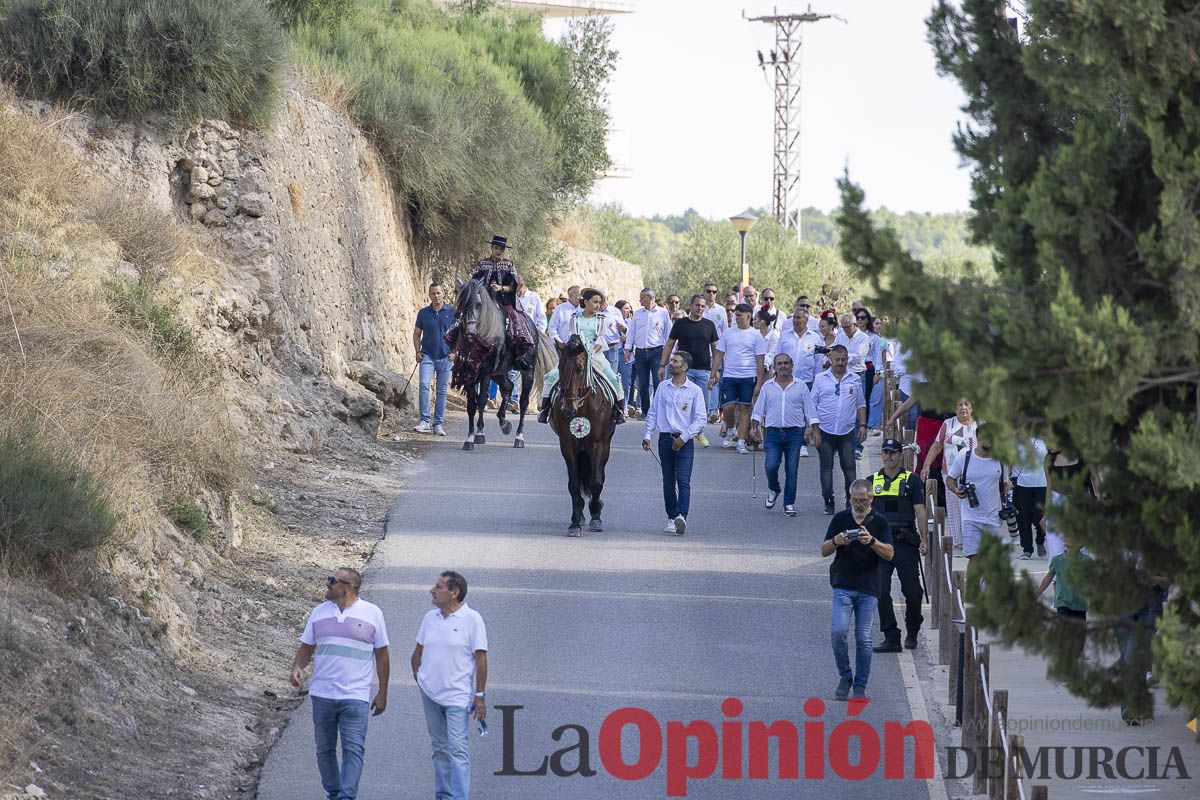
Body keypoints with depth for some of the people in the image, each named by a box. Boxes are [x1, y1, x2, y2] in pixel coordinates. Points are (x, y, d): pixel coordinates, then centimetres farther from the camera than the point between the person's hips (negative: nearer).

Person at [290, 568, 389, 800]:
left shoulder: (372, 613, -1)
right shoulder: (319, 612, 8)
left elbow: (381, 654, 5)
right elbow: (306, 647, 14)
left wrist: (382, 693, 4)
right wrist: (297, 668, -7)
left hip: (355, 696, -3)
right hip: (322, 694, 3)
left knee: (354, 750, -11)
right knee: (325, 750, 9)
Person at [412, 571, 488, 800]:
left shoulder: (472, 619, -8)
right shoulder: (430, 618, 7)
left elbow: (481, 659, -8)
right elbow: (418, 650, 21)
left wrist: (480, 696, -11)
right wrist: (417, 674, 12)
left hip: (457, 695, -6)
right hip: (430, 693, 6)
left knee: (457, 748, -12)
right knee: (440, 749, 12)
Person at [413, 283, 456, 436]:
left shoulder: (452, 312, 2)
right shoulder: (423, 313, 5)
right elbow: (417, 334, 12)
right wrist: (418, 351, 0)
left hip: (445, 357, 0)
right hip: (427, 356, 0)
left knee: (442, 391, 5)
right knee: (424, 384, -19)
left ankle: (438, 424, 12)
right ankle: (424, 421, -18)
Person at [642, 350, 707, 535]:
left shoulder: (695, 391, -1)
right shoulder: (662, 387, 9)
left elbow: (700, 419, -4)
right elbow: (652, 413, 12)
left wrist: (683, 437, -13)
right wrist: (647, 435, 1)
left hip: (684, 441, -4)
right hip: (665, 439, 4)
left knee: (683, 480, -15)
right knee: (668, 482, 7)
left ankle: (682, 516, -28)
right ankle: (672, 517, 15)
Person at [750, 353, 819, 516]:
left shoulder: (800, 386, 6)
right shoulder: (767, 387, 8)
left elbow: (810, 410, 6)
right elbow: (758, 409, 8)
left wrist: (815, 430, 0)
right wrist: (754, 426, -4)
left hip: (794, 433, 0)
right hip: (773, 432, 0)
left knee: (792, 470, 0)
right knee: (771, 466, -12)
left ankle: (789, 504, 8)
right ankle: (773, 490, 18)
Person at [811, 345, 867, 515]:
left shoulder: (855, 380, 7)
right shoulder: (821, 379, 3)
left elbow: (861, 405, 13)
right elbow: (812, 405, 4)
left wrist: (863, 425, 4)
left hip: (847, 431, 0)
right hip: (825, 430, 0)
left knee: (849, 467, -2)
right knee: (826, 467, 3)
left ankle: (851, 501, 6)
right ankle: (828, 502, 9)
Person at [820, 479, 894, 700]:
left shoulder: (879, 522, 5)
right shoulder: (840, 519, 7)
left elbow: (889, 554, -5)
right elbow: (824, 551, 6)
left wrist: (872, 541, -22)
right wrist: (836, 541, -16)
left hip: (868, 589, 0)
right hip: (843, 586, 0)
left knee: (863, 638, -1)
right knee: (838, 631, -13)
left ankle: (860, 686, 8)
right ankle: (844, 676, 5)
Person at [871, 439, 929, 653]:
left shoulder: (911, 480, 5)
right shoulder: (872, 481, 13)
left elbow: (920, 511, 1)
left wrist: (924, 540, -8)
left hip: (905, 542, -2)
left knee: (912, 591, 1)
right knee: (881, 592, -6)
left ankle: (912, 632, 24)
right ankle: (891, 637, -2)